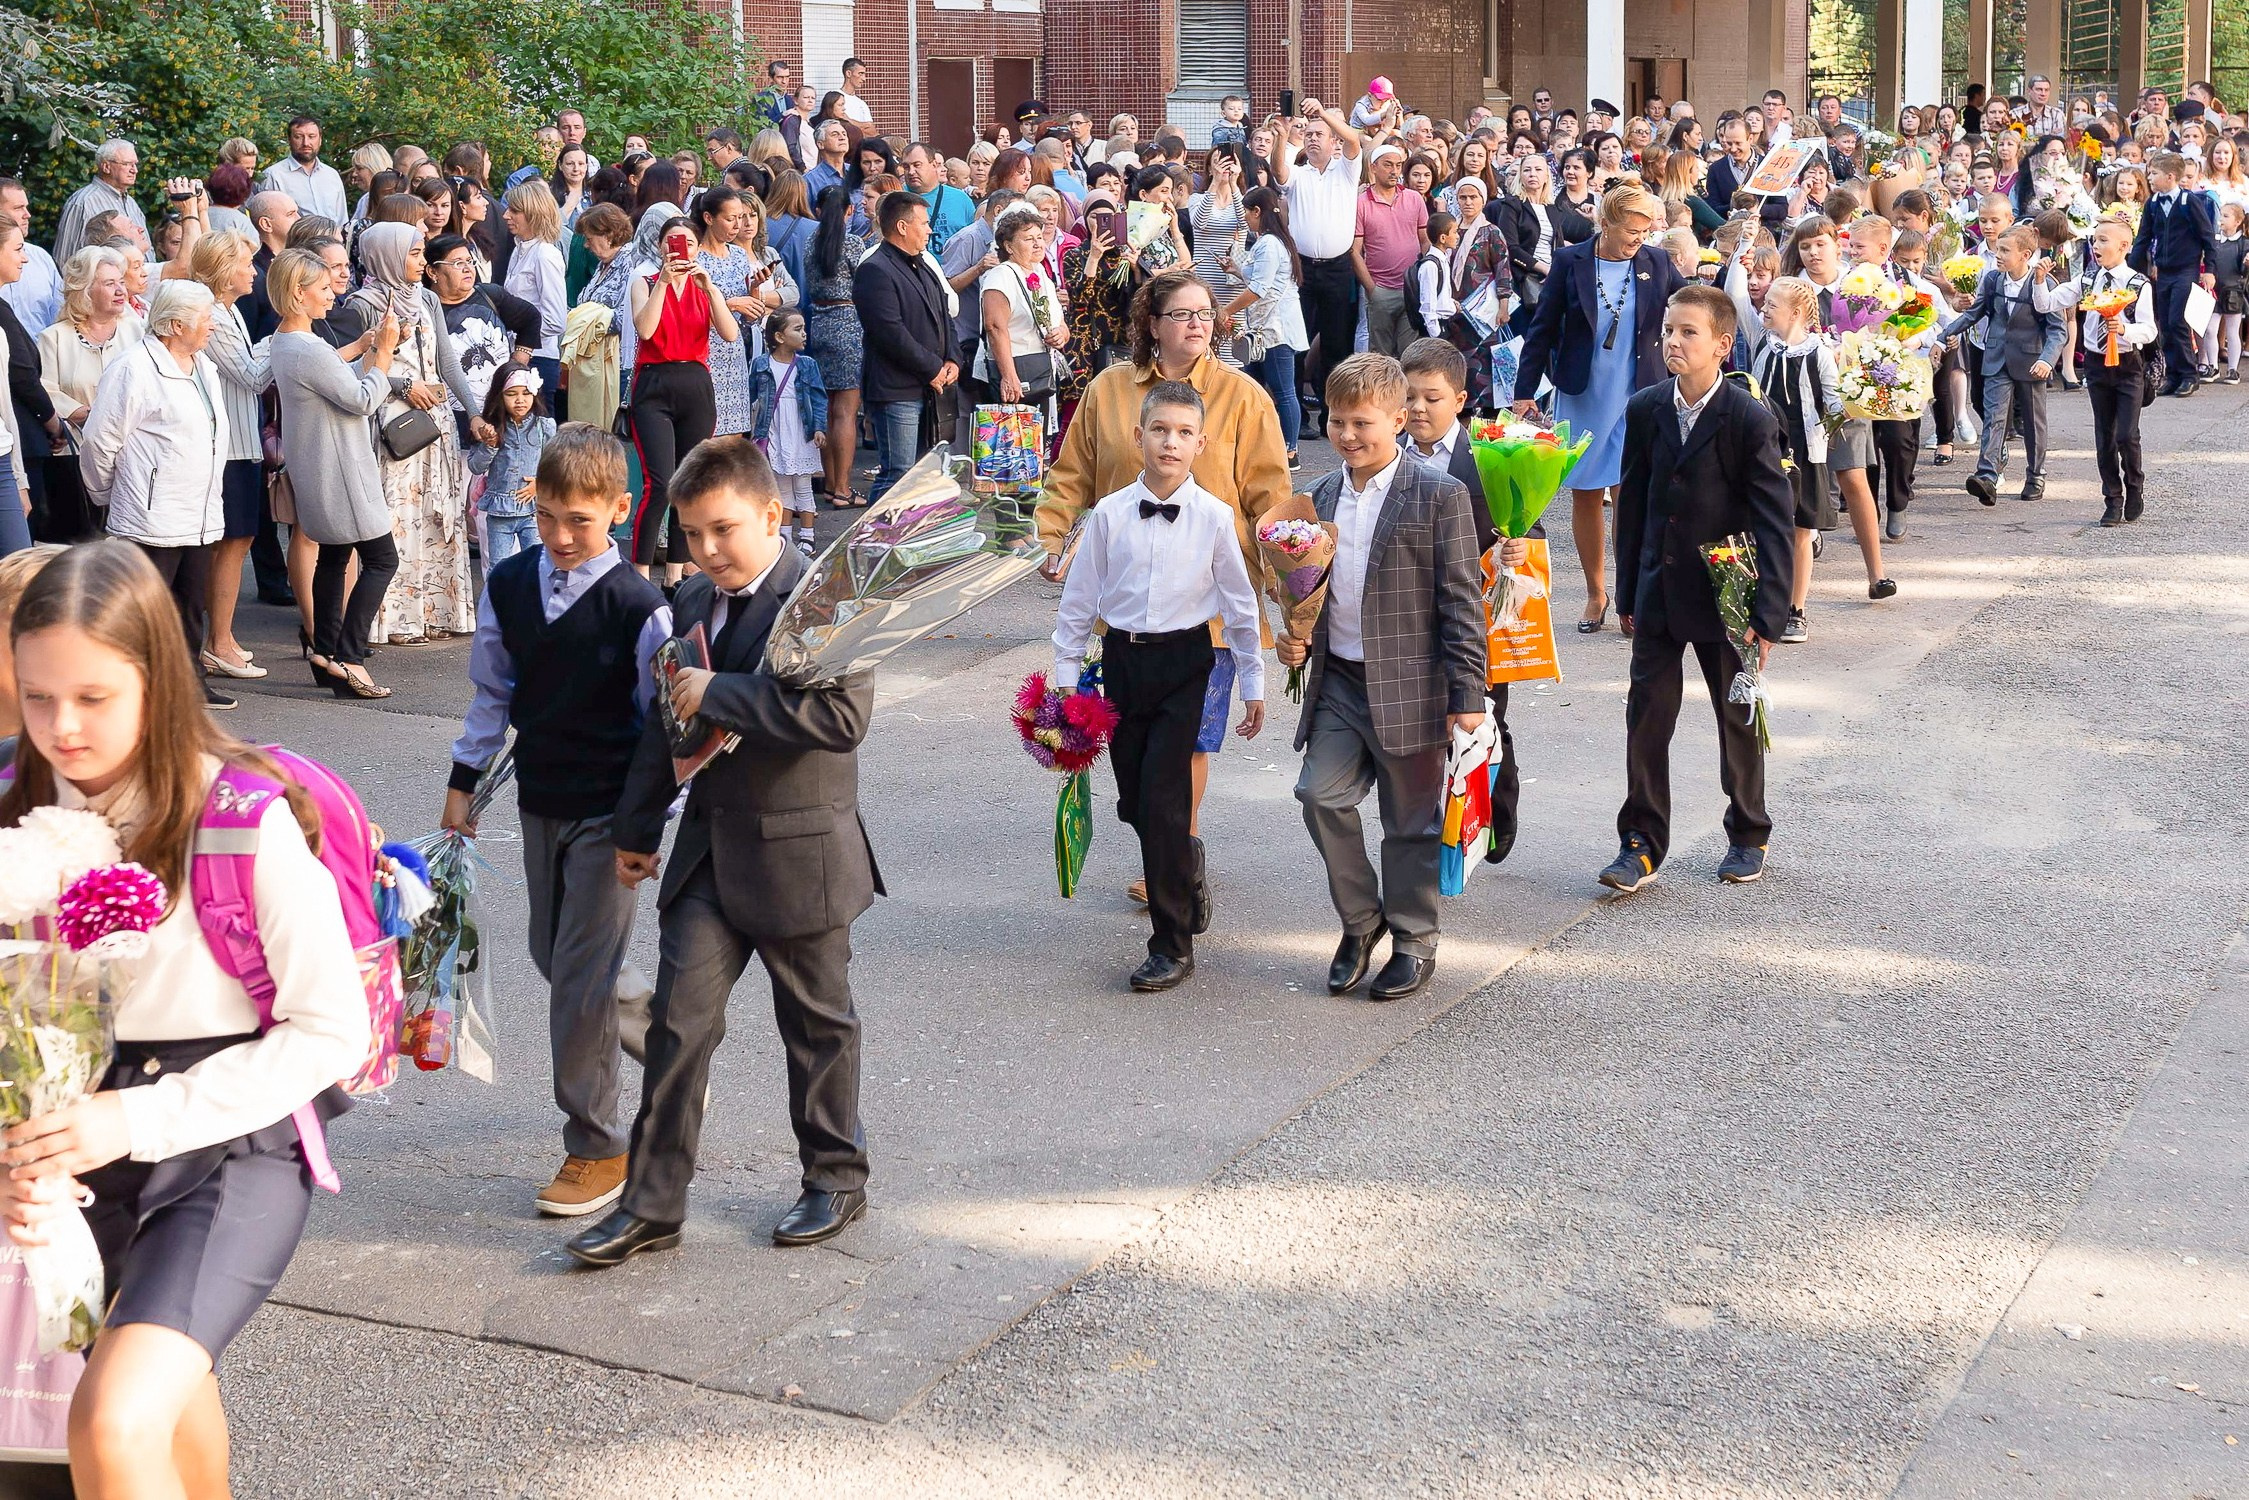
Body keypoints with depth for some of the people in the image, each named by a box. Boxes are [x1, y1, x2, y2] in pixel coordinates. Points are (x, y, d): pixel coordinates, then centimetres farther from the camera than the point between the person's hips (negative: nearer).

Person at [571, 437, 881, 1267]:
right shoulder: (693, 601, 8)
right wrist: (637, 827, 20)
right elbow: (667, 718, 18)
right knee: (678, 1019, 2)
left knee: (816, 1023, 11)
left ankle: (835, 1178, 29)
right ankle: (652, 1203, 8)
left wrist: (720, 693, -25)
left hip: (799, 853, -6)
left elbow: (843, 717, -28)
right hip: (708, 849, 6)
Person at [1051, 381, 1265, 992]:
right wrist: (1065, 678, 7)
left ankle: (1173, 945, 1)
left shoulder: (1213, 517, -5)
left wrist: (1252, 684, 7)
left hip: (1184, 660, -3)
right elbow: (1078, 599, 7)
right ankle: (1187, 871, 41)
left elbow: (1240, 603, 4)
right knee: (1133, 800, 9)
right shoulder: (1109, 514, -1)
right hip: (1123, 659, 3)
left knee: (1162, 797, -9)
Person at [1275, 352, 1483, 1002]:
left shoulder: (1439, 496, -8)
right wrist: (1294, 638, 1)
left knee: (1411, 822, 6)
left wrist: (1467, 697, -11)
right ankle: (1360, 921, 14)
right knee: (1321, 796, -7)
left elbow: (1462, 601, -9)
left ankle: (1414, 941, 23)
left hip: (1410, 690, -5)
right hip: (1338, 682, 5)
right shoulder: (1320, 497, 9)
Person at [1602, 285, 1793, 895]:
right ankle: (1641, 844, 9)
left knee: (1737, 719, 11)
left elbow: (1774, 524, -12)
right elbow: (1632, 505, 8)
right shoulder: (1644, 410, 1)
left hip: (1724, 594, -3)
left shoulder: (1751, 420, -13)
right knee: (1647, 716, 2)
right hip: (1657, 595, 3)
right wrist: (1628, 594, 8)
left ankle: (1748, 836, 28)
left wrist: (1768, 614, -16)